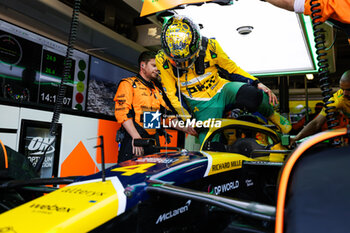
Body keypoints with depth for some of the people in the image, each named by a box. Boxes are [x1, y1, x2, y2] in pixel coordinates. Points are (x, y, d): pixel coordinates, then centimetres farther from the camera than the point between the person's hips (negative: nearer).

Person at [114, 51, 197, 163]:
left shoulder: (157, 90, 24)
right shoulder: (128, 84, 3)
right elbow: (121, 112, -10)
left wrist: (185, 129, 7)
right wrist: (136, 137, -20)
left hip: (153, 141, 6)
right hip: (133, 140, -6)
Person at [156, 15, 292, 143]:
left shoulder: (209, 46, -11)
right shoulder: (162, 60, -12)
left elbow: (231, 68, 2)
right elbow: (171, 93, -3)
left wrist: (257, 84, -8)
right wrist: (185, 118, -12)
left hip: (222, 90, 1)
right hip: (201, 105, 0)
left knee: (251, 94, -32)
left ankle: (273, 116, -3)